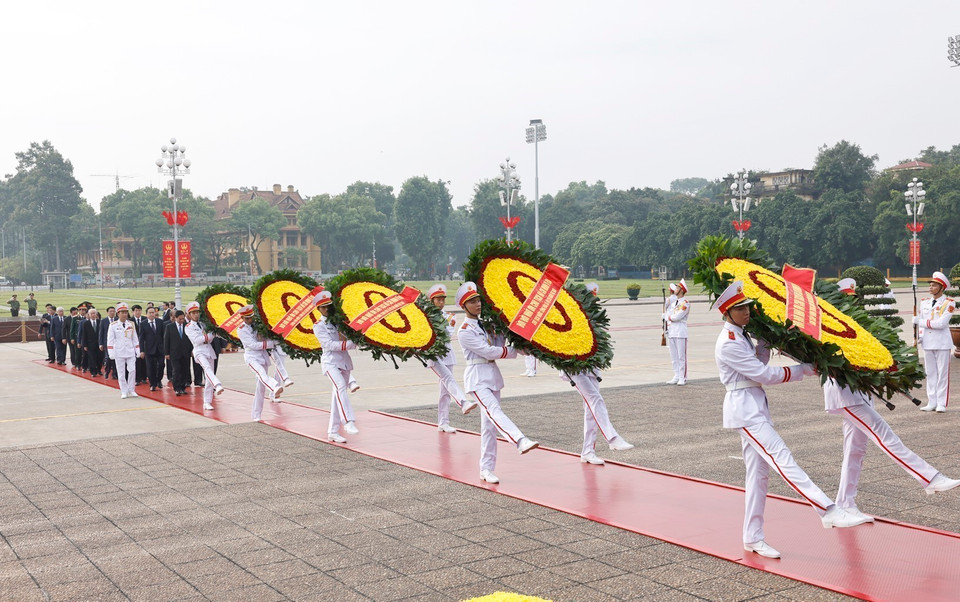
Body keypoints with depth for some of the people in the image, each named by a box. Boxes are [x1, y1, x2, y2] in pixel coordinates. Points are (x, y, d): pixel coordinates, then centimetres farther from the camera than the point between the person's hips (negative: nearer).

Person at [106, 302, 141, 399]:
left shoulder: (131, 324, 8)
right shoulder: (113, 325, 0)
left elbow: (135, 339, 11)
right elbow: (110, 340, -1)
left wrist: (137, 351, 7)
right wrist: (111, 353, -7)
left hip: (130, 352, 2)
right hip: (119, 352, -2)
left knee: (132, 370, -7)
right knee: (121, 373, 2)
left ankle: (131, 390, 6)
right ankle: (124, 392, 11)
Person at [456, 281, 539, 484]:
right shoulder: (464, 331, -8)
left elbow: (498, 347, 7)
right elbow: (488, 352, -13)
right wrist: (515, 351, -8)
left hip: (493, 375, 7)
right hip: (477, 377, -7)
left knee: (489, 424, 7)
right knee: (494, 411, -28)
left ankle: (486, 470, 11)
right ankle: (521, 441, -49)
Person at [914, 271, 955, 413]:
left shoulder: (949, 303, -6)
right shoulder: (924, 303, 11)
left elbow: (941, 323, -16)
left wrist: (921, 321, -12)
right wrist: (919, 337, 1)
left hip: (942, 343, -5)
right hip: (928, 343, 5)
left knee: (942, 374, -2)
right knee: (930, 374, 7)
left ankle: (941, 404, 2)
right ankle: (932, 403, 12)